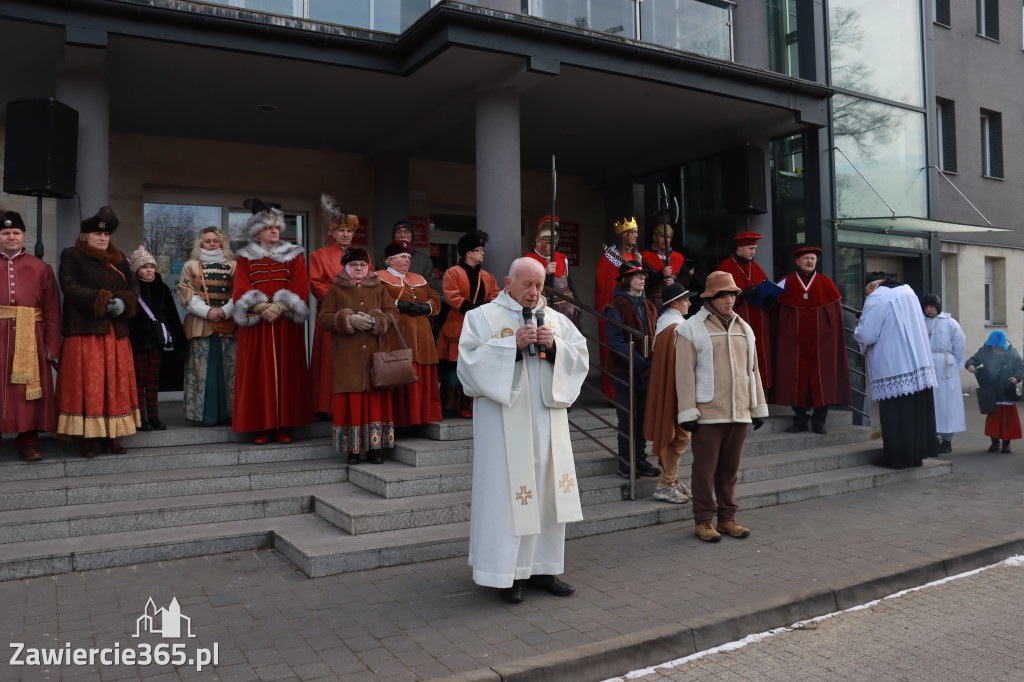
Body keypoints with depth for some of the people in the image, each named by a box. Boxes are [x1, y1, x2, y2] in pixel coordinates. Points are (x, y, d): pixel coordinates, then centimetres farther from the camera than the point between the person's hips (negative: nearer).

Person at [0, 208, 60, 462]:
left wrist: (52, 345, -1)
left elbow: (52, 310, 5)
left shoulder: (41, 268, 10)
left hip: (30, 339, 0)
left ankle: (28, 442, 9)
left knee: (30, 389, 1)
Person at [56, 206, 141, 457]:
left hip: (116, 332, 5)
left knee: (115, 384, 3)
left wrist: (123, 302, -12)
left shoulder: (118, 258, 18)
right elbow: (70, 286, -10)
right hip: (84, 331, -4)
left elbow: (133, 285, 9)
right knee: (85, 385, -6)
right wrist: (104, 302, -18)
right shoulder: (71, 256, 5)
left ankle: (111, 436, 8)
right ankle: (85, 439, -2)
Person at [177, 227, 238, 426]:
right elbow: (185, 292, 4)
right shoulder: (191, 266, 14)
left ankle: (230, 412, 3)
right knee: (204, 368, -4)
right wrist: (207, 311, -10)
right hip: (201, 325, 0)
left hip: (228, 324, 1)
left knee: (229, 368, -2)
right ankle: (208, 414, 0)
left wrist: (226, 310, -10)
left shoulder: (233, 266, 15)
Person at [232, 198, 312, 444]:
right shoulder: (245, 258, 11)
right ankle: (262, 427, 2)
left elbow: (300, 288, 0)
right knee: (259, 372, -2)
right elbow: (240, 290, 1)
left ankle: (282, 425, 4)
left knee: (286, 371, -1)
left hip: (286, 325, 0)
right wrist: (262, 309, -15)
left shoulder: (294, 256, 10)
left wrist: (279, 308, -14)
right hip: (256, 325, 0)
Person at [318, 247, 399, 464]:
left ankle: (375, 447, 7)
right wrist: (349, 319, -14)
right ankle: (353, 448, 5)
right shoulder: (336, 290, 8)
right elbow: (323, 317, 1)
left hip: (375, 354, 2)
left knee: (376, 398, -1)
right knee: (351, 401, -3)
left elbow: (393, 312, 8)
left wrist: (376, 320, -11)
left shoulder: (378, 288, 14)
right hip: (347, 356, -2)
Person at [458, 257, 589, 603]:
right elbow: (470, 360, -10)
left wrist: (554, 346, -10)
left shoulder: (555, 319, 14)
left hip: (548, 419, 5)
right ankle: (509, 574, 9)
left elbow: (581, 357, 9)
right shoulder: (482, 317, 2)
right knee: (508, 493, -3)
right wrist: (513, 345, -18)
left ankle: (542, 568, 21)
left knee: (547, 492, 8)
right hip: (505, 422, -4)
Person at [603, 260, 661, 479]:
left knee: (643, 417, 12)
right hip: (625, 372, -6)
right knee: (627, 418, 1)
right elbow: (616, 342, -16)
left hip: (646, 372, 6)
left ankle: (640, 458, 23)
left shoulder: (647, 306, 13)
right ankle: (625, 462, 12)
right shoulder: (616, 307, -9)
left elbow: (656, 336, 16)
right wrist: (639, 362, -21)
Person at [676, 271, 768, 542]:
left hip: (738, 413, 5)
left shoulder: (744, 328, 15)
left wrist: (758, 407, 16)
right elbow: (685, 373, -7)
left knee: (730, 468, 12)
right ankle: (703, 521, 11)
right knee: (705, 469, 0)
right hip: (707, 414, -5)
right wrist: (688, 413, -12)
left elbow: (752, 370, 19)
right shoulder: (691, 329, -3)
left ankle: (727, 519, 22)